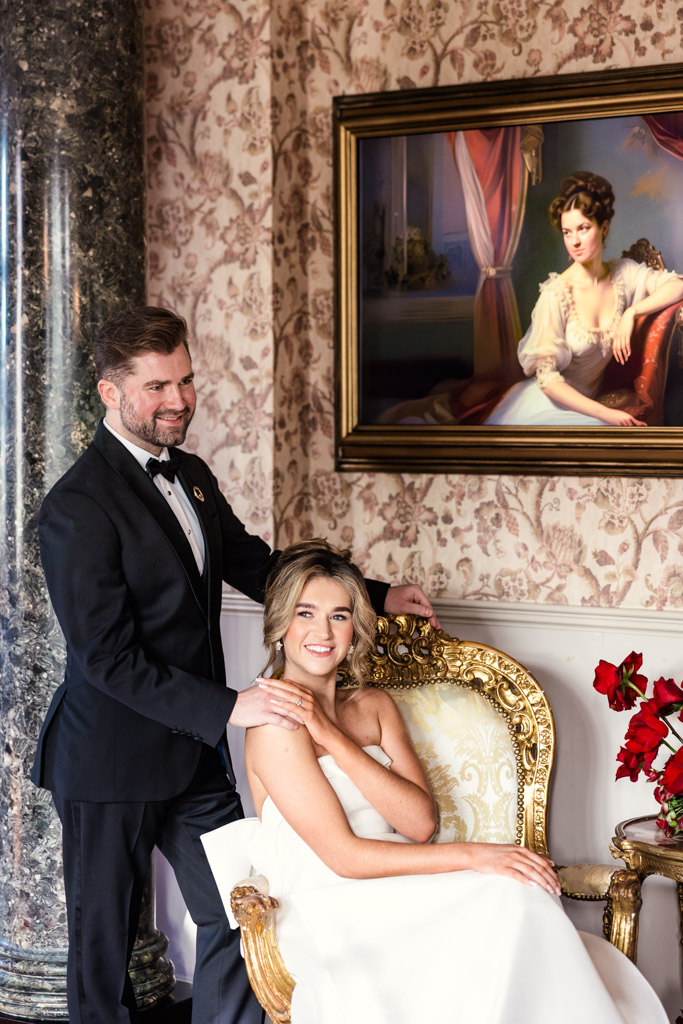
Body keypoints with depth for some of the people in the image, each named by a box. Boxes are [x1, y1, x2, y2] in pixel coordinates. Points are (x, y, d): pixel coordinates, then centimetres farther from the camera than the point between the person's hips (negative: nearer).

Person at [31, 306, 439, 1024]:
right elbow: (108, 659, -23)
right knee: (104, 936, 9)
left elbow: (252, 565, 18)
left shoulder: (191, 475, 7)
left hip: (195, 749, 7)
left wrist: (376, 595, 10)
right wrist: (226, 707, -29)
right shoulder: (78, 507, -20)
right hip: (114, 762, -7)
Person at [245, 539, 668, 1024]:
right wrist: (470, 855, -18)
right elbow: (343, 854, -14)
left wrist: (331, 737, -10)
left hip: (394, 893, 6)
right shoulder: (276, 722, -7)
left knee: (518, 898, -26)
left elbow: (421, 822, -2)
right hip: (327, 917, -6)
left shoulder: (374, 706, 14)